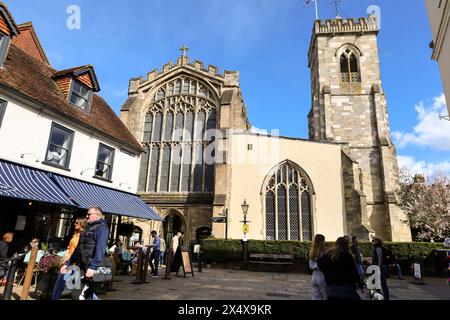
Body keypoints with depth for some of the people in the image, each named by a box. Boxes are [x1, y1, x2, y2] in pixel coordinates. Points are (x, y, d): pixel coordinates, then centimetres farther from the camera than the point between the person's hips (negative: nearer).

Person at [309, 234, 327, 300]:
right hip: (322, 276, -6)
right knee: (326, 297, 7)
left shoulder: (312, 253, 5)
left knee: (316, 297, 11)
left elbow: (311, 266, 9)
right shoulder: (322, 253, -15)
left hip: (314, 277, 6)